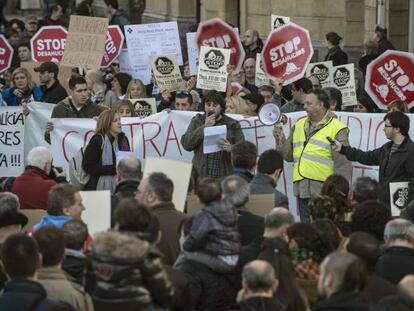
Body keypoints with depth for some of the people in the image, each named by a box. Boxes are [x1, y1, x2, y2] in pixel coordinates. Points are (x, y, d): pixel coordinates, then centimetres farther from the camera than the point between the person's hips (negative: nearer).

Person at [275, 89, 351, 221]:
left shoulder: (337, 128, -3)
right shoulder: (299, 125, 17)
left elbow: (343, 165, -7)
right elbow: (289, 155, 19)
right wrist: (281, 140, 2)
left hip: (324, 191, -6)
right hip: (302, 190, 6)